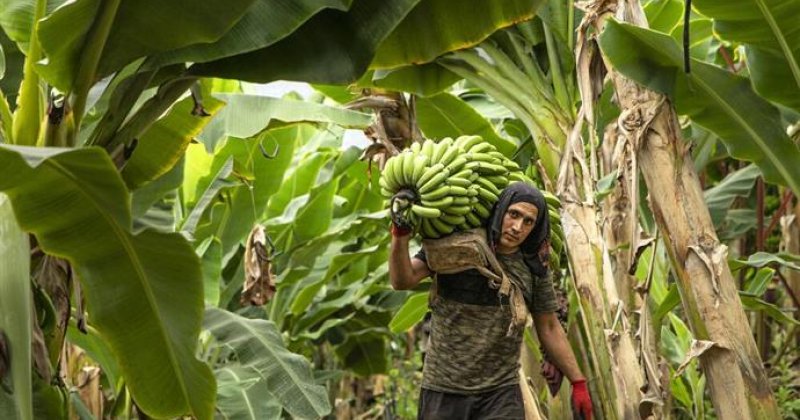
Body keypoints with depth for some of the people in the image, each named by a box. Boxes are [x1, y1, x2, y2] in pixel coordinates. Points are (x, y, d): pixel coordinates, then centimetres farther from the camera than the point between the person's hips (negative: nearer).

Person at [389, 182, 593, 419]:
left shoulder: (533, 267, 1)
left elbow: (549, 328, 11)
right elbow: (402, 281, -15)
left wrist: (578, 382, 11)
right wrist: (401, 235, -33)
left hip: (501, 392, 1)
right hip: (444, 390, 0)